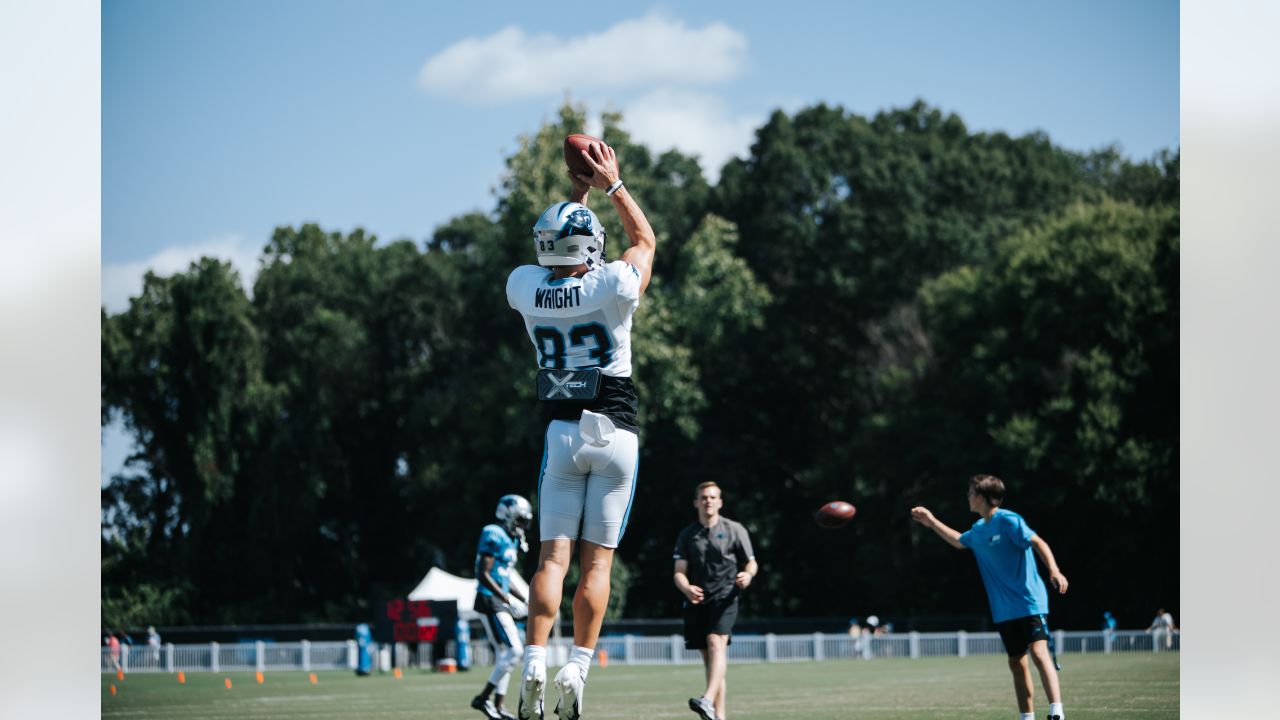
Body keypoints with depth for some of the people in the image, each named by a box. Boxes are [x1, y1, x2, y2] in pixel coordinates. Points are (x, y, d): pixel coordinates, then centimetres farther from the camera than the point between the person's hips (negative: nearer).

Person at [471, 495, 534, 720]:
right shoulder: (494, 537, -14)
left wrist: (524, 599, 18)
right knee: (514, 650, -12)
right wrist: (508, 600, -21)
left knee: (503, 653, 11)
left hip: (499, 602, 10)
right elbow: (484, 575, -19)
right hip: (489, 600, -10)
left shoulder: (510, 540, 17)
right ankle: (483, 698, -7)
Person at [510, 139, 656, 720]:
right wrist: (612, 185, 17)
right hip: (615, 432, -2)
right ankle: (577, 669, -8)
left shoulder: (526, 289, -3)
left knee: (554, 555, 1)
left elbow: (551, 254, 22)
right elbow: (645, 240, 10)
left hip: (562, 432, 2)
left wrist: (578, 191, 26)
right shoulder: (612, 287, -12)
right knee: (597, 559, -1)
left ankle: (535, 664, -13)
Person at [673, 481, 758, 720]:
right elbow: (679, 572, 5)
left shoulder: (734, 530, 7)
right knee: (709, 658, 5)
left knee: (716, 642, -27)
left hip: (725, 597, -4)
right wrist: (687, 588, -18)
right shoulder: (687, 535, 12)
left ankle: (708, 700, -44)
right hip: (697, 600, 4)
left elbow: (751, 563, 11)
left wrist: (748, 575, -14)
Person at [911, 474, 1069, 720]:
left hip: (1030, 603, -9)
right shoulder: (978, 530, 14)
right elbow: (959, 541, 37)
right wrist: (932, 522, 39)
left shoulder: (1008, 521, -11)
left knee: (1039, 652, -22)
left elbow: (1038, 543, -20)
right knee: (1016, 663, 10)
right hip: (1004, 610, 9)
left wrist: (1054, 570, -35)